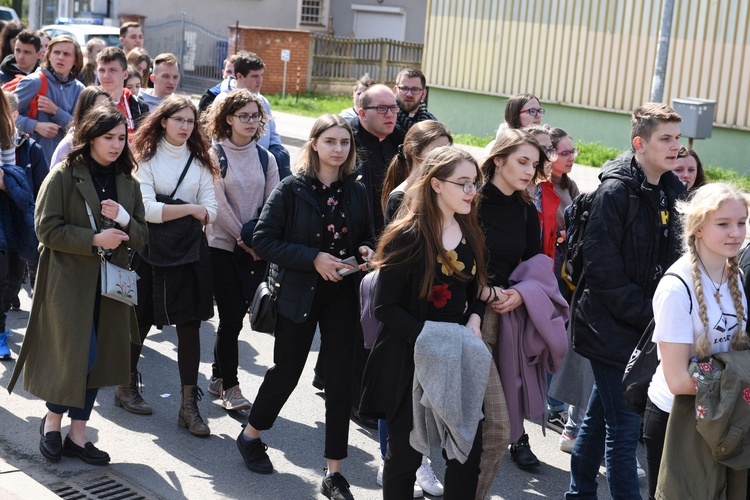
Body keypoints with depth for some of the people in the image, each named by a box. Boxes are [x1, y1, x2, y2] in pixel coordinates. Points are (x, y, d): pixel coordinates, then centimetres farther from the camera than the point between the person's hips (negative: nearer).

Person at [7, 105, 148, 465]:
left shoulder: (127, 183, 10)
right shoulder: (63, 176, -6)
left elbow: (142, 236, 10)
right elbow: (47, 229, -11)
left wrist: (123, 219, -11)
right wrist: (95, 239, -18)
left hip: (110, 284, 5)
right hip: (69, 282, -5)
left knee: (97, 360, 7)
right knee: (77, 356, -7)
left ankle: (77, 435, 20)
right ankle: (52, 422, 19)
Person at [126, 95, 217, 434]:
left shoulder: (200, 161, 10)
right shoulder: (146, 158, 0)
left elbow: (210, 212, 1)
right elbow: (146, 209, -13)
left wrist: (166, 212, -9)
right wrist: (190, 209, -9)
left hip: (190, 251, 3)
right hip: (150, 251, -2)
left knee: (190, 325, 0)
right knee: (141, 321, 8)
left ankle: (189, 406, 4)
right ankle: (126, 388, 30)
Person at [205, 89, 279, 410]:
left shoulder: (266, 158, 9)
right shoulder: (216, 154, -3)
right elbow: (218, 203, -9)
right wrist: (244, 239, -11)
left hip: (256, 249, 4)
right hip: (223, 246, -4)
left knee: (236, 315, 8)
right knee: (231, 316, -5)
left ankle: (218, 377, 23)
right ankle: (229, 386, 4)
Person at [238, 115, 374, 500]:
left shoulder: (356, 191, 4)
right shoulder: (291, 189, -8)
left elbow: (365, 238, 16)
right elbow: (263, 240, -14)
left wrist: (365, 251, -7)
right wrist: (313, 258, -22)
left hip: (342, 295, 3)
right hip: (298, 294, -3)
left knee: (341, 379, 1)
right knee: (287, 371, 9)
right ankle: (250, 436, 37)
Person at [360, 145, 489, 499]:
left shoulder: (470, 235, 7)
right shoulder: (407, 237, -13)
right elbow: (385, 308, -14)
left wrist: (474, 320, -5)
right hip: (409, 361, -5)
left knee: (469, 450, 5)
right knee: (405, 453, 7)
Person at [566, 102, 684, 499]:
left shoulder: (671, 190, 7)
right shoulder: (616, 191, -15)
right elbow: (603, 271, -18)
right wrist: (649, 317, -16)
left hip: (644, 328, 7)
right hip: (613, 328, -7)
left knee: (601, 415, 18)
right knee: (624, 425, -4)